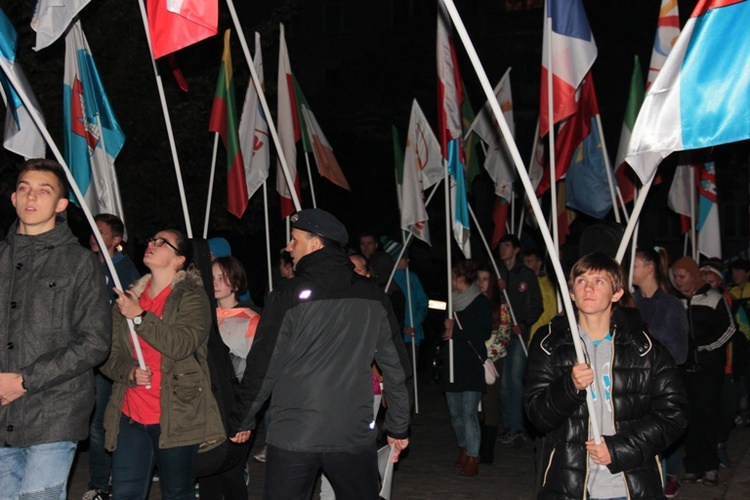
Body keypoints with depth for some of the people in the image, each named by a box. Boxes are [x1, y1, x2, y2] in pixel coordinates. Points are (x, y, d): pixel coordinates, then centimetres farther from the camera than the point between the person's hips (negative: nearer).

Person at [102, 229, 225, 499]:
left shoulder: (191, 297, -3)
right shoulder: (128, 298, 13)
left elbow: (181, 345, -18)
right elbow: (110, 353, 11)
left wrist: (140, 316, -17)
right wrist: (130, 372, -10)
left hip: (175, 417, -4)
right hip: (130, 416, 5)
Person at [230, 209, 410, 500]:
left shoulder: (289, 296, -8)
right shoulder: (372, 297, 3)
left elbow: (263, 367, -5)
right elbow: (396, 367, 6)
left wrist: (243, 420, 9)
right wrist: (398, 427, 15)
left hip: (292, 436, -3)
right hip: (354, 435, 3)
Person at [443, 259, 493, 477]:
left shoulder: (481, 302, -6)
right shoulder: (450, 300, 11)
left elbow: (485, 333, -11)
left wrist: (457, 333, -13)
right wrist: (445, 327, -7)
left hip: (473, 364, -6)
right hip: (452, 363, 6)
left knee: (469, 412, -11)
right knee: (455, 412, 10)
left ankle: (473, 459, -8)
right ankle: (463, 449, 29)